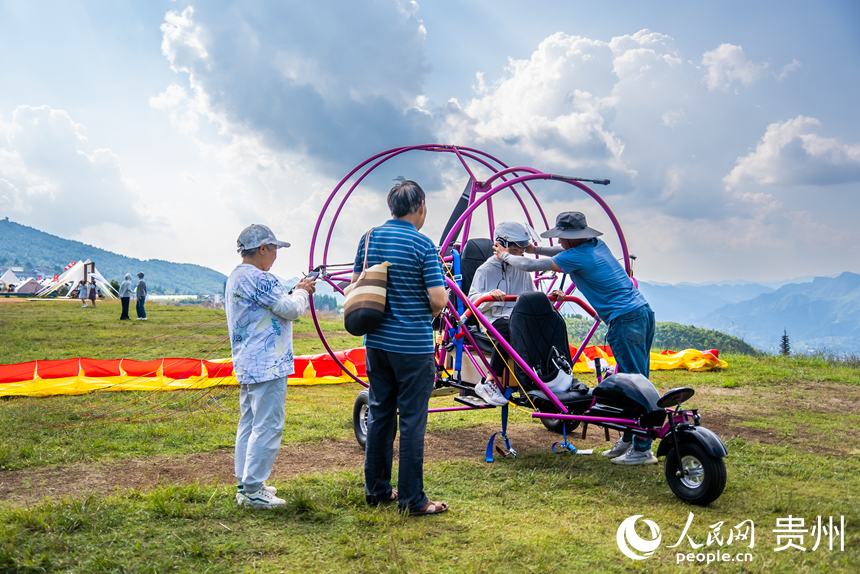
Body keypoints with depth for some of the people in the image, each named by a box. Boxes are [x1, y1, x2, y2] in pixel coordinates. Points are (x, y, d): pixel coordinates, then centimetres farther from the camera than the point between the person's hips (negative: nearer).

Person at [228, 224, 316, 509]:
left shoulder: (235, 278, 16)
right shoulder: (259, 278, -18)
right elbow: (290, 309, -17)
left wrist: (297, 292, 14)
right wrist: (301, 292, 3)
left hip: (246, 366, 11)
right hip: (267, 367, -11)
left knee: (249, 424, 15)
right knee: (267, 427, -5)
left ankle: (245, 484, 23)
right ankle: (253, 491, 0)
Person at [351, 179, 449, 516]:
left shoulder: (369, 238, 5)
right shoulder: (423, 245, -12)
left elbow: (356, 285, 15)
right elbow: (438, 299, -16)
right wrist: (428, 316, 4)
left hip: (376, 341, 6)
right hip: (412, 345, -6)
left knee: (379, 413, 15)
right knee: (411, 420, 1)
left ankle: (376, 489, 24)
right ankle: (412, 499, 7)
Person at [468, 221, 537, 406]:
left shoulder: (522, 271, 22)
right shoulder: (485, 270, 5)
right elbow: (473, 302, -5)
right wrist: (489, 296, -25)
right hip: (495, 319, -5)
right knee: (509, 330, -41)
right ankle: (489, 383, -34)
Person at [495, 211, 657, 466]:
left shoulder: (576, 257, -10)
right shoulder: (597, 245, 15)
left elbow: (529, 266, -2)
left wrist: (505, 255, 16)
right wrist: (535, 249, 36)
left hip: (626, 321, -10)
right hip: (643, 312, 10)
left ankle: (643, 449, -3)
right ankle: (629, 440, 21)